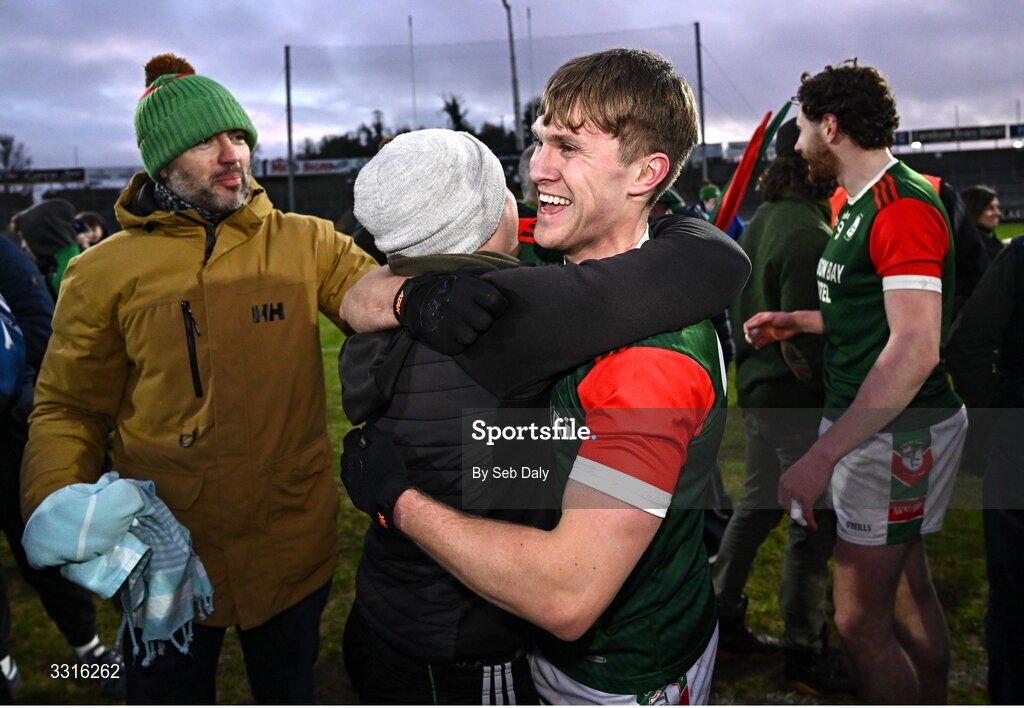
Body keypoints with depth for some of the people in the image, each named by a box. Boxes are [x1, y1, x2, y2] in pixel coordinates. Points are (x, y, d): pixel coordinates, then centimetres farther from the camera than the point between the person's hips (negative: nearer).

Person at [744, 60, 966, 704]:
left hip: (897, 434, -10)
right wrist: (798, 322, 16)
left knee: (860, 619, -4)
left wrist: (821, 456, -33)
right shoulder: (861, 204, 13)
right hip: (878, 427, 10)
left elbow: (915, 348, -30)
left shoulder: (903, 205, -19)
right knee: (908, 590, 21)